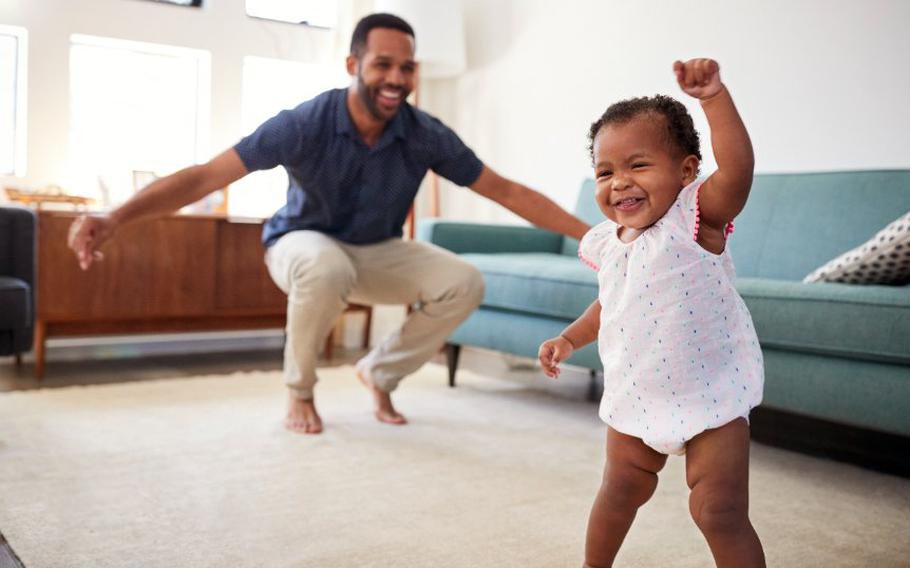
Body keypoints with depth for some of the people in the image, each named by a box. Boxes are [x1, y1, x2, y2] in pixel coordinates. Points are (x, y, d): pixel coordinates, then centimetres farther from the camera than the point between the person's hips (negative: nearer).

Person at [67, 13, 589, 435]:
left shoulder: (426, 136, -19)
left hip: (379, 253, 3)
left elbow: (506, 191, -13)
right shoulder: (306, 125, -27)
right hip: (304, 243, -3)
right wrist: (116, 218, -43)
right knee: (328, 268, -40)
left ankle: (381, 370, 7)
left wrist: (591, 233, -17)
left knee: (464, 283, -19)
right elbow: (207, 176, -30)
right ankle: (300, 390, -10)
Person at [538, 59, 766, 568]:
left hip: (709, 398, -6)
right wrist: (569, 339, 11)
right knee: (620, 491, 21)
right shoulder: (607, 243, 2)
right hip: (634, 398, 6)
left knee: (720, 512, -4)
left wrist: (714, 95, -44)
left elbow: (738, 167, -36)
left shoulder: (694, 218, -16)